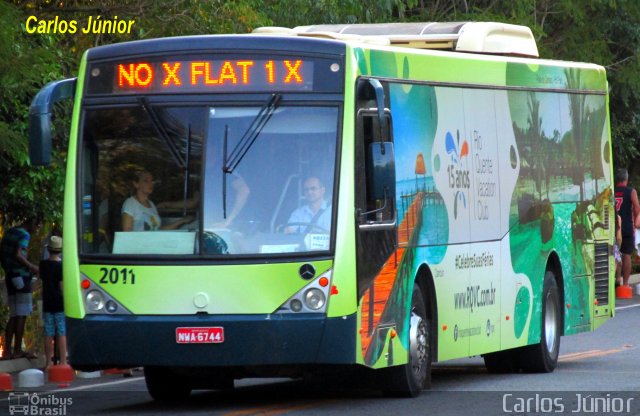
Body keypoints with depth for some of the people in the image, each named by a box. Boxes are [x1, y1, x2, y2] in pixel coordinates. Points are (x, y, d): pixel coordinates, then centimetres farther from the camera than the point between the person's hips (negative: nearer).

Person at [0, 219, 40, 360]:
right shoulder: (24, 235, -10)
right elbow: (17, 255, -21)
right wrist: (31, 267, -11)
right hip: (21, 276, -8)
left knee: (14, 315, 10)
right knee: (21, 315, -4)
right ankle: (17, 350, -3)